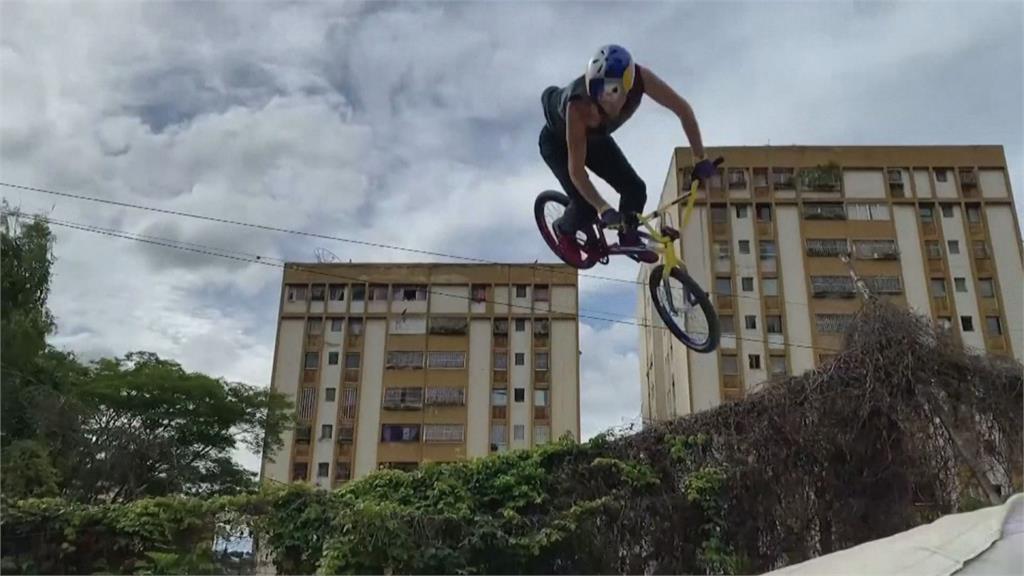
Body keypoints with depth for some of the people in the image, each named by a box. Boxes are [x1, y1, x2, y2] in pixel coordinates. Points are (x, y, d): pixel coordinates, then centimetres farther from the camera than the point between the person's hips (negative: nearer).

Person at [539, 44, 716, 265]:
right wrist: (604, 209, -48)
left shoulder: (640, 77, -34)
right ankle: (564, 229, 17)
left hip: (595, 138, 4)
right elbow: (576, 169, -40)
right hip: (558, 141, -4)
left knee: (635, 189, -9)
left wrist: (700, 158, -25)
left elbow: (683, 109, -22)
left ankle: (628, 238, 20)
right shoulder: (579, 106, -44)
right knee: (586, 207, -18)